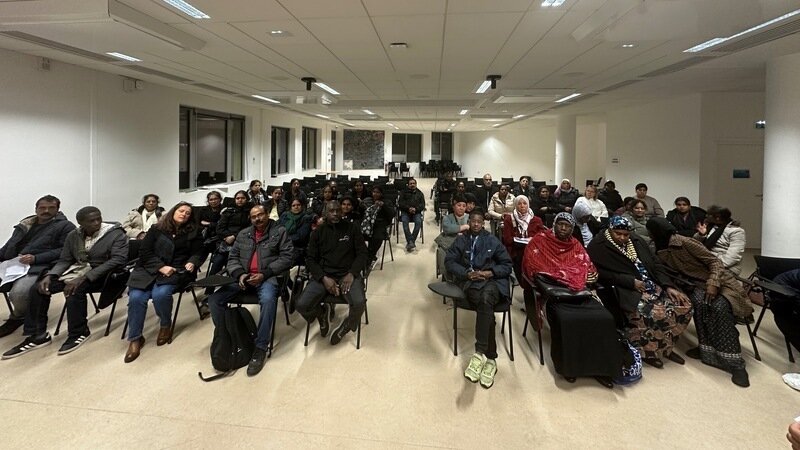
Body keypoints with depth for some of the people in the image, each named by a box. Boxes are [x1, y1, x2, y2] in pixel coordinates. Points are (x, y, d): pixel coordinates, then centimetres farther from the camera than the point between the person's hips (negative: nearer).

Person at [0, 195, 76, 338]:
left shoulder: (65, 226, 4)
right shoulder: (25, 224, 21)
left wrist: (35, 258, -14)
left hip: (38, 268, -6)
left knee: (18, 292, -30)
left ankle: (17, 318, 3)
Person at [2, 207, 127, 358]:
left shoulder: (116, 233, -13)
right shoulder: (73, 236, 7)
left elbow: (118, 259, -24)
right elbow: (64, 260, 11)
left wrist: (84, 278, -29)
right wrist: (49, 276, -12)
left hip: (101, 274, -6)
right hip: (76, 270, 7)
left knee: (75, 290, -34)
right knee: (37, 289, -11)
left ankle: (79, 333, -13)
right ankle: (37, 335, 0)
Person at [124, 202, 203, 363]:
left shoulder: (193, 232, 11)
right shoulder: (156, 230, 11)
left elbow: (197, 253, 13)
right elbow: (145, 252, 4)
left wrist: (192, 263, -11)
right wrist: (161, 267, -11)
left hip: (177, 271, -1)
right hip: (151, 269, 2)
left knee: (160, 294, -32)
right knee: (136, 297, -24)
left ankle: (166, 326, -2)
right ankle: (135, 339, -7)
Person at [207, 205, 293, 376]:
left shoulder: (280, 232, 3)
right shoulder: (243, 234, 17)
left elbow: (287, 257, -6)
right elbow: (233, 258, 16)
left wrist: (264, 274, -15)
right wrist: (239, 274, -7)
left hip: (267, 277, -5)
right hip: (243, 277, 5)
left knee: (268, 300, -38)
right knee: (214, 299, -14)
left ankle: (260, 348, -28)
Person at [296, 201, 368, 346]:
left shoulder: (351, 228, 8)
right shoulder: (318, 232, 10)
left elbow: (362, 253, 5)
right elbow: (310, 259, 5)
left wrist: (352, 274, -13)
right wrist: (324, 278, -12)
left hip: (347, 274, -1)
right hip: (323, 275, 1)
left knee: (359, 303, -32)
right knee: (301, 305, -23)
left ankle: (347, 325, 5)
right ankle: (322, 312, 14)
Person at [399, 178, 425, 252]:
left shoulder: (420, 193, 16)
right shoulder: (404, 192, 13)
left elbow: (422, 205, 6)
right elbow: (400, 203, 3)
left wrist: (415, 209, -14)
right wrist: (408, 208, -15)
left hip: (416, 212, 1)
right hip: (405, 212, 0)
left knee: (418, 222, -31)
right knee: (405, 222, -32)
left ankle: (410, 242, -32)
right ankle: (410, 242, -40)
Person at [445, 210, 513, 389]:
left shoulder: (493, 241, 16)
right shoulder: (461, 240, 18)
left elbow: (507, 265, 11)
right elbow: (449, 262, 8)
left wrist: (490, 272, -7)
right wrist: (467, 273, -9)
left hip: (492, 280, 0)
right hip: (470, 281, 0)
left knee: (486, 298, -37)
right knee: (486, 306, -32)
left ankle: (480, 353, -41)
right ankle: (490, 358, -32)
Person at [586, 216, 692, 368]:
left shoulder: (636, 241, 13)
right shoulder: (599, 247, -7)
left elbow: (654, 265, 12)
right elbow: (603, 274, -16)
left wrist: (668, 286, -1)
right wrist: (632, 282, -18)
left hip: (651, 285, 7)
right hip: (626, 290, -7)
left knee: (684, 304, -8)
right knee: (653, 312, -31)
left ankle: (665, 346, 8)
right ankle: (646, 349, -6)